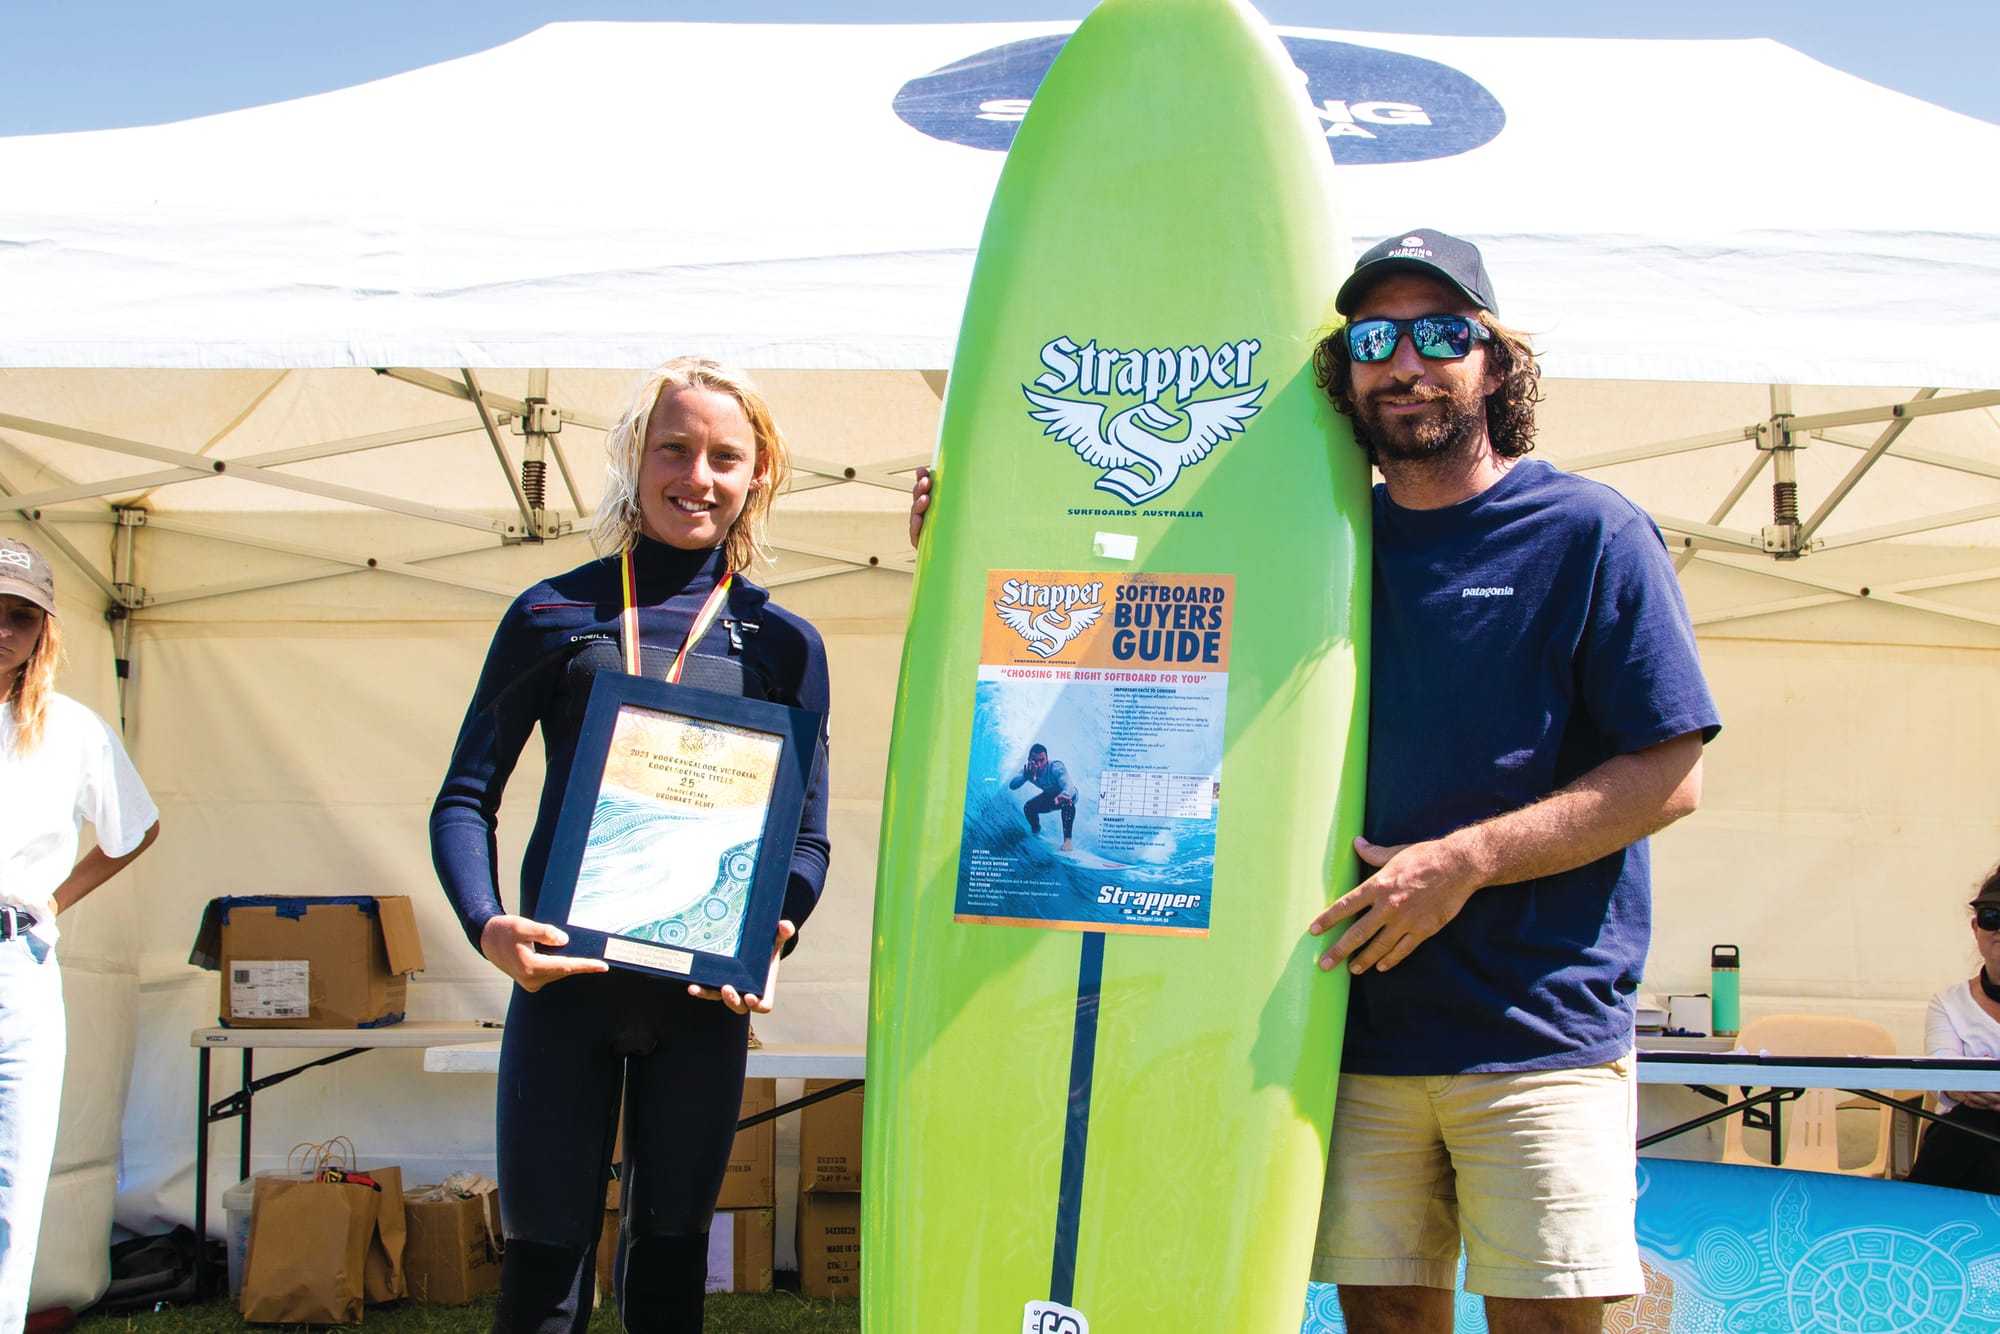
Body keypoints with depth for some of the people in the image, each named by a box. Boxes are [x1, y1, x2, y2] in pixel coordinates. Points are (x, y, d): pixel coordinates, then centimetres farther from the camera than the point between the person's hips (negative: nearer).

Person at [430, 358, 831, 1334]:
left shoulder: (782, 642, 8)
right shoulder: (555, 613, 5)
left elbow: (807, 834, 8)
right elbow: (466, 798, 4)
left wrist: (770, 936, -12)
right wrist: (486, 923, -15)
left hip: (704, 995, 2)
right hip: (565, 979, -1)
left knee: (672, 1245, 13)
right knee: (545, 1253, 0)